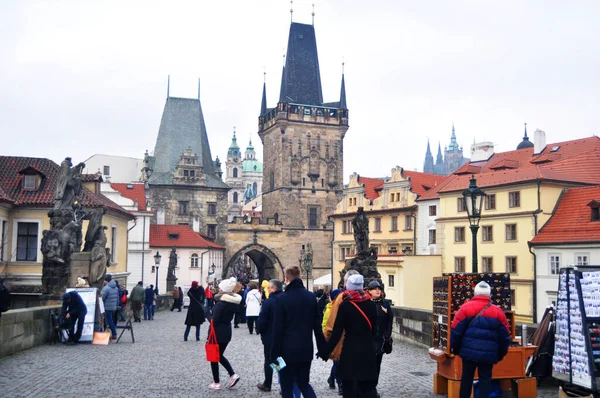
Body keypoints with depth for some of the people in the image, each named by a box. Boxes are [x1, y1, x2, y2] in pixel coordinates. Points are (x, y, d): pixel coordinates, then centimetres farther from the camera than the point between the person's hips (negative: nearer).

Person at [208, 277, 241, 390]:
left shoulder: (221, 302, -19)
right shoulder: (235, 301, 2)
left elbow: (215, 319, -17)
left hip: (218, 331, -7)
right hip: (227, 331, 7)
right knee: (220, 355, 21)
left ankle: (216, 383, 13)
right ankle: (233, 375, 9)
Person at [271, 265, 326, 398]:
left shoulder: (283, 298, -11)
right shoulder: (311, 297, 2)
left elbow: (278, 328, -12)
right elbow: (317, 325, 5)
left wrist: (274, 353, -7)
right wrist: (322, 347, 11)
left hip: (288, 349, -4)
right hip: (306, 349, 4)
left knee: (287, 387, 8)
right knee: (304, 383, 19)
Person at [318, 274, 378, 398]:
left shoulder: (344, 305, -10)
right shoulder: (371, 304, 1)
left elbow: (337, 332, -12)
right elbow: (374, 328, 10)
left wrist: (325, 352, -6)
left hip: (350, 350, -3)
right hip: (368, 349, 3)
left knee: (349, 387, 10)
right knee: (368, 387, 9)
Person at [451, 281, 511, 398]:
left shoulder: (465, 308, -4)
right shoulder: (498, 312, 2)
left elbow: (456, 331, -4)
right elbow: (505, 336, 7)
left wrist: (455, 348, 9)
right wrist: (501, 354, 18)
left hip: (469, 352, 0)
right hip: (488, 354, 1)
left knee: (466, 378, 12)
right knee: (485, 379, 8)